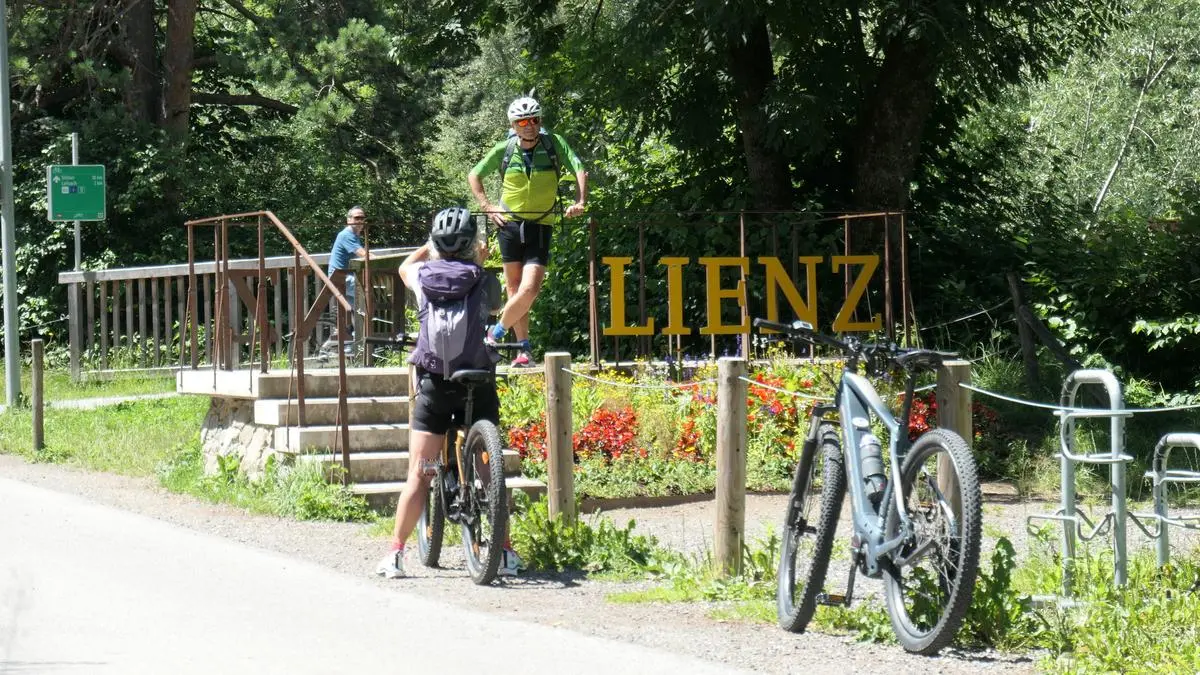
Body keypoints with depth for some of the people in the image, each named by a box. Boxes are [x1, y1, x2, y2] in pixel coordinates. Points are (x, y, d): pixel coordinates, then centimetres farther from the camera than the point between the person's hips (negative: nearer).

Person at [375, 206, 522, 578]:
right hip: (478, 384, 0)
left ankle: (395, 553, -2)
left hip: (433, 384, 0)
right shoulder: (484, 281, -3)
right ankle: (505, 552, 8)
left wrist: (433, 245, 36)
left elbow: (405, 266, 25)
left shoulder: (423, 276, 0)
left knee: (418, 474, 2)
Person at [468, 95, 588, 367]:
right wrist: (486, 206, 0)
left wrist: (580, 202, -23)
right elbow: (474, 175, 11)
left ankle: (496, 333, 7)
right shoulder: (504, 149, -1)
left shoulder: (554, 144, -4)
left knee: (529, 289, -13)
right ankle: (524, 349, 8)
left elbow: (579, 171, -8)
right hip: (509, 224, 1)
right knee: (515, 288, 2)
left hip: (540, 227, -1)